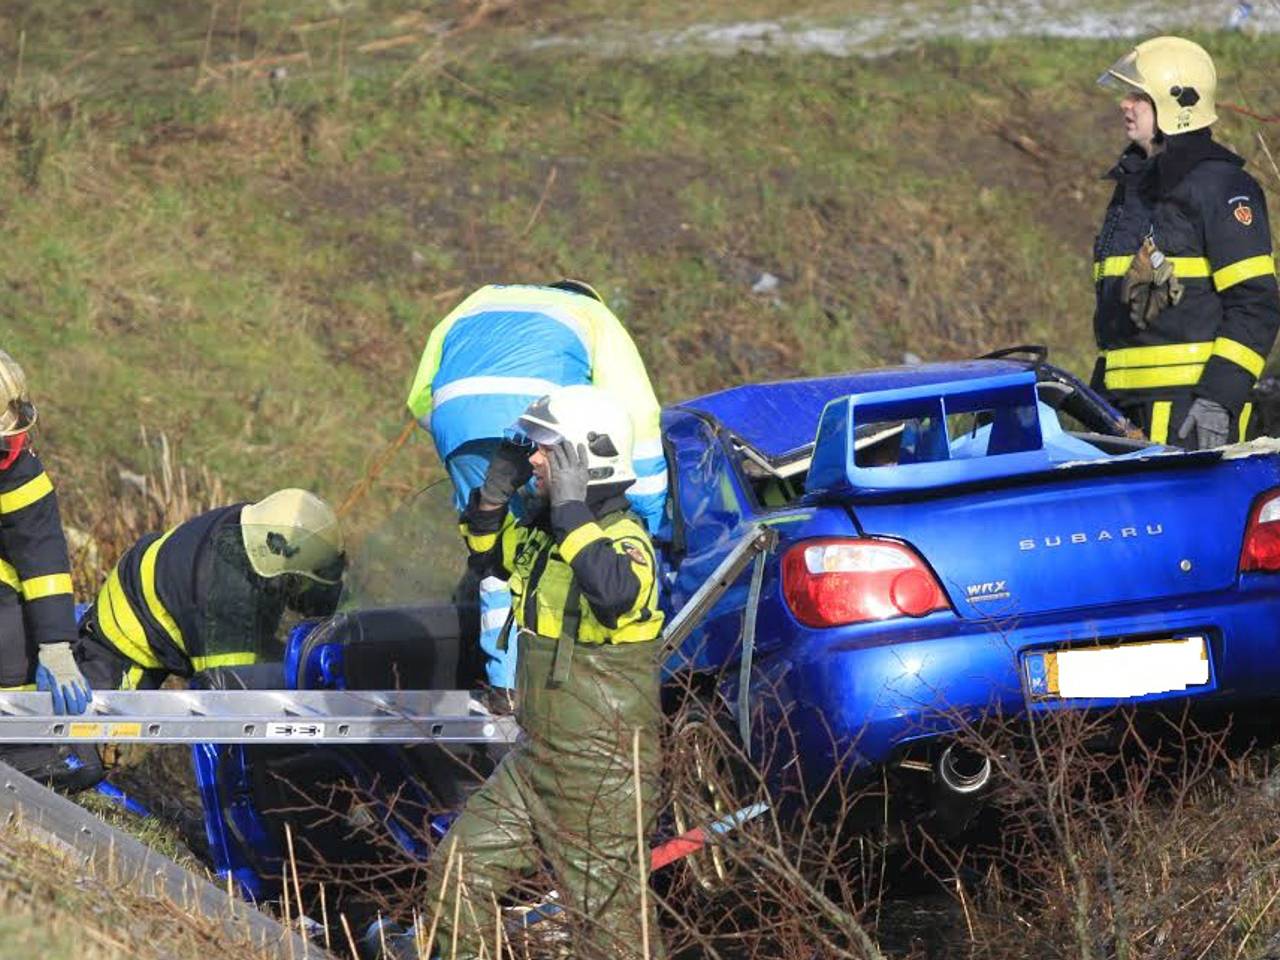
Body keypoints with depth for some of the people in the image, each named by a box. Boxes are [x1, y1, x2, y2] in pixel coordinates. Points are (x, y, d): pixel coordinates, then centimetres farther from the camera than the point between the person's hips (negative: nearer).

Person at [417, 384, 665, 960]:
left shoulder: (623, 539, -18)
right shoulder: (544, 533, 8)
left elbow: (617, 593, -41)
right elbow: (488, 554, 28)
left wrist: (573, 512, -34)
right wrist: (493, 496, 9)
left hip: (603, 770, -9)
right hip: (537, 757, 9)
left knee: (609, 913, -3)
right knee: (458, 872, 10)